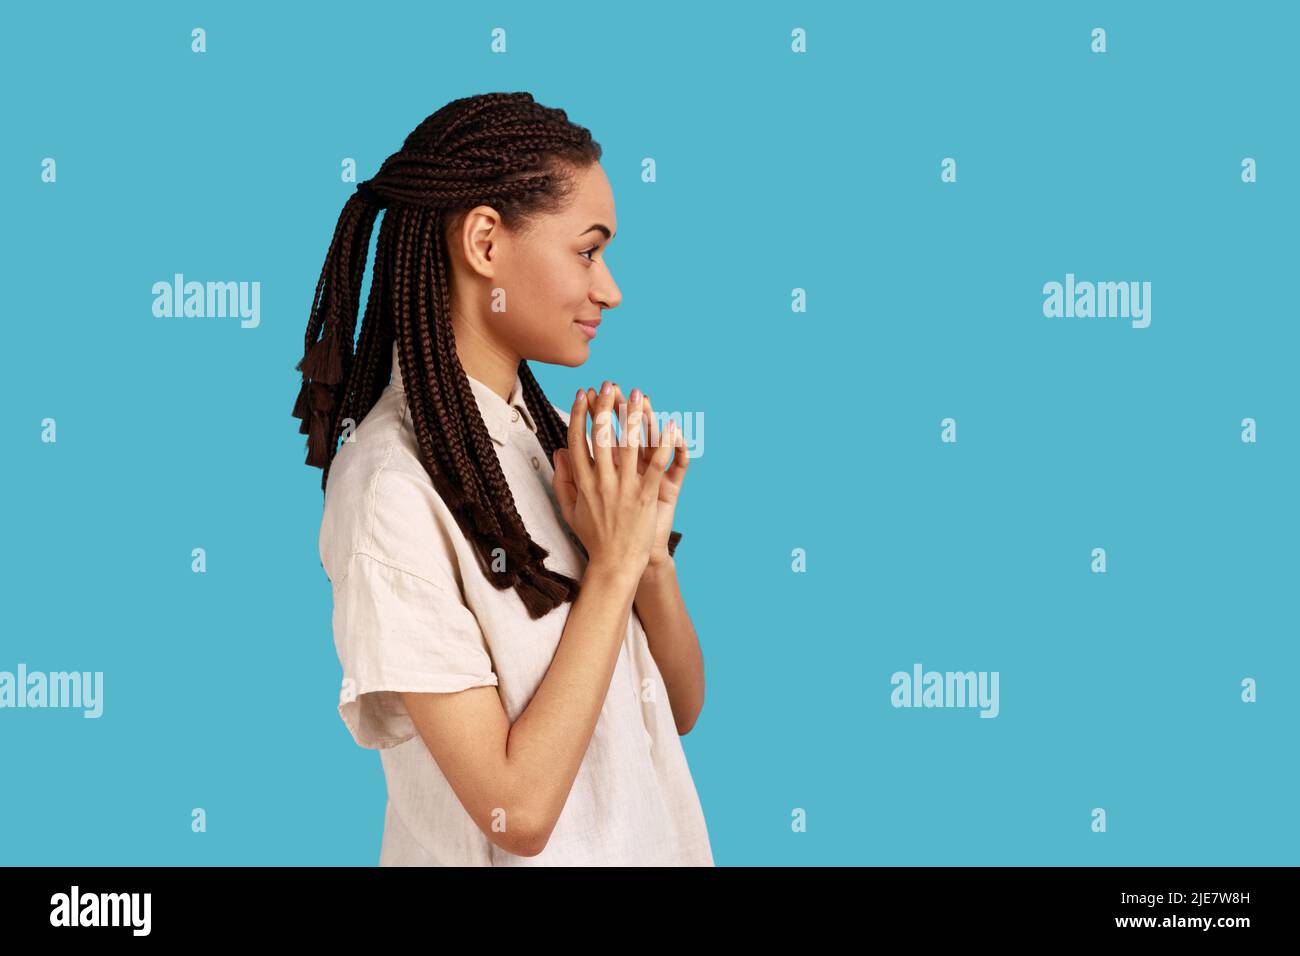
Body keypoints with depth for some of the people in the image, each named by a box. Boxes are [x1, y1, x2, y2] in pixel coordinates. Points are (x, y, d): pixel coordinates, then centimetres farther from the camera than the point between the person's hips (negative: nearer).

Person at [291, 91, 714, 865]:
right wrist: (611, 565, -20)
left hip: (647, 835, 7)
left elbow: (681, 708, 2)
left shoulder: (544, 426, -2)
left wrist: (648, 548, -14)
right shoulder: (394, 487, -22)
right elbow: (517, 809, -24)